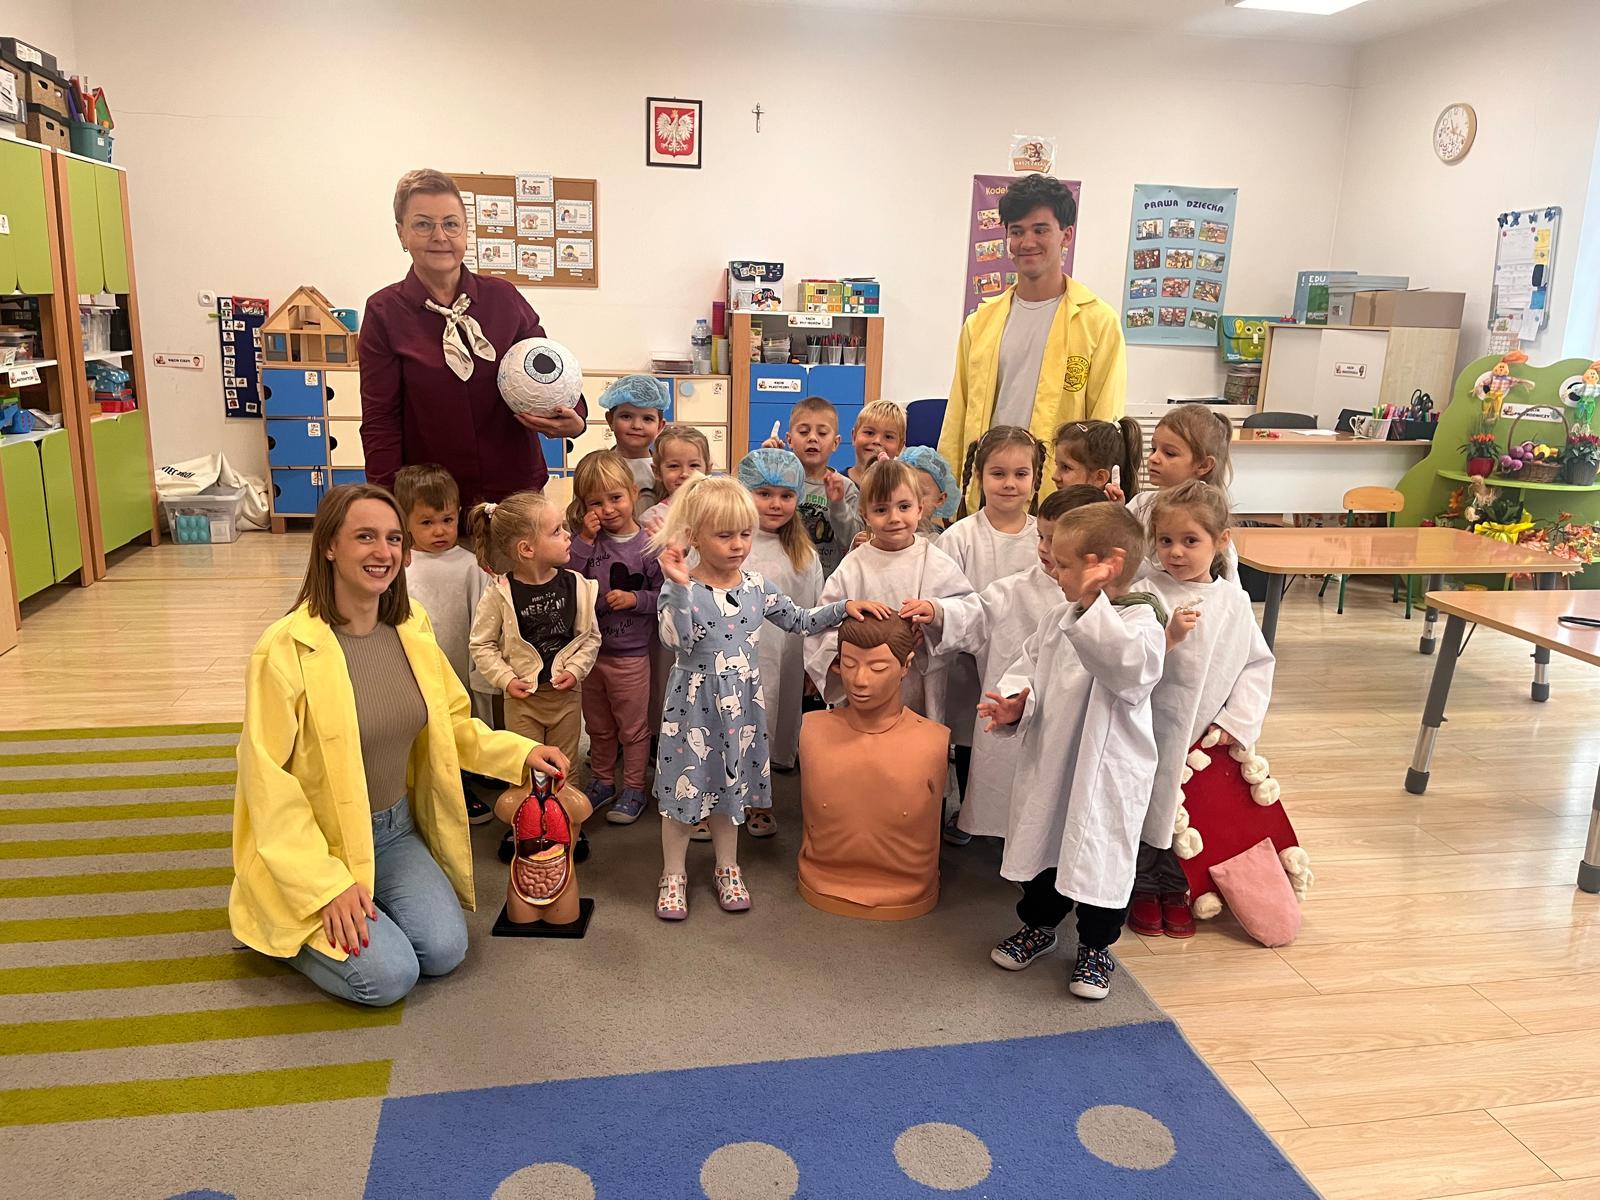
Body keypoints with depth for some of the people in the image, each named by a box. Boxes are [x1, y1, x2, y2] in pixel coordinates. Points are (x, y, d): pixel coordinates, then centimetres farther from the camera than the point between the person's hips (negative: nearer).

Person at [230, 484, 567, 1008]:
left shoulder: (412, 631, -1)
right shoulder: (286, 648, -20)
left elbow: (452, 725, 10)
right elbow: (268, 780, -18)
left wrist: (521, 753, -7)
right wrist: (327, 886, -20)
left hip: (395, 830, 5)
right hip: (311, 847, -5)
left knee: (444, 951, -11)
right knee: (389, 975, -16)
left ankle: (357, 906, 17)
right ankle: (279, 930, 12)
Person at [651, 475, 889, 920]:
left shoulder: (756, 586, 0)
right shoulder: (681, 589, -14)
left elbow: (799, 621, 8)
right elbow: (676, 639, -28)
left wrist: (844, 607, -3)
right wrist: (680, 586, -35)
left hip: (740, 703, 4)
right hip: (694, 704, -4)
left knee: (730, 784, 17)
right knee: (685, 786, 7)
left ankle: (727, 869, 36)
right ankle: (673, 875, 26)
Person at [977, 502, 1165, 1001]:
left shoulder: (1141, 622, -19)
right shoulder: (1060, 617, 3)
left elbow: (1127, 666, -40)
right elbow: (1028, 666, 9)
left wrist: (1091, 604, -47)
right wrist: (1014, 705, -11)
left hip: (1105, 771, -6)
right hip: (1048, 759, 6)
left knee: (1100, 858, 9)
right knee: (1041, 844, 21)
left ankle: (1096, 947, 32)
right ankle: (1039, 925, 44)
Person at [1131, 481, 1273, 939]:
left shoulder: (1234, 600, 1)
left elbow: (1258, 663, 6)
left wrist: (1237, 720, -2)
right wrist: (1167, 637, -32)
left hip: (1209, 738, 3)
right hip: (1151, 733, -3)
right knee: (1146, 810, 10)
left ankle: (1174, 891, 34)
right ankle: (1142, 890, 31)